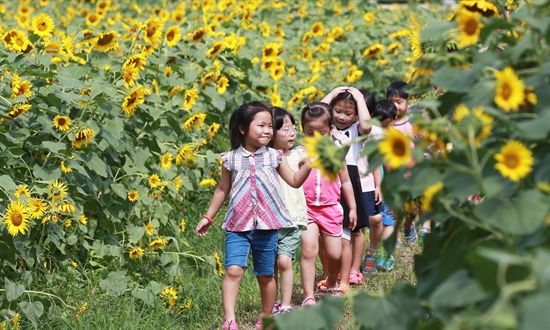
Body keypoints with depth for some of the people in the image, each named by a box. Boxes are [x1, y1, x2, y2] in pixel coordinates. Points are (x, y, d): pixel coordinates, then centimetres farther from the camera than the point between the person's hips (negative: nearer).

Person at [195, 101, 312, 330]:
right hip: (238, 225, -1)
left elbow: (295, 181, 7)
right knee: (233, 270, -17)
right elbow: (222, 190, 14)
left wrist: (308, 164, -9)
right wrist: (208, 217, 17)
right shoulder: (231, 159, 2)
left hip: (267, 226, 1)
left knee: (265, 275, 10)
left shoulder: (274, 157, 4)